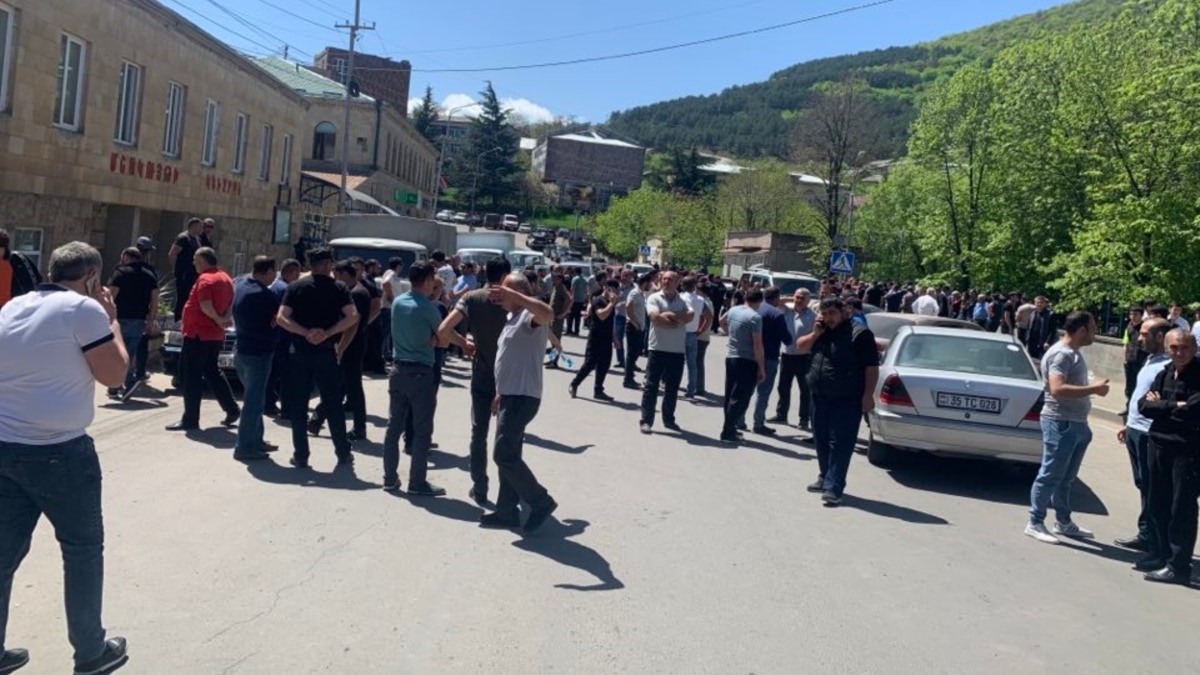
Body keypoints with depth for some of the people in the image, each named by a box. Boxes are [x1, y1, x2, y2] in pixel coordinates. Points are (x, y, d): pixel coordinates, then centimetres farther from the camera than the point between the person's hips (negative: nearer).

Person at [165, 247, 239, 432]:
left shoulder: (205, 279, -16)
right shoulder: (225, 278, 12)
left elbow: (205, 306, -25)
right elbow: (230, 302, 14)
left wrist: (218, 320, -10)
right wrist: (225, 318, -2)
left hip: (198, 335, -9)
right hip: (216, 336, 9)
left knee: (192, 378, -4)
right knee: (212, 373, 20)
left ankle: (190, 420, -2)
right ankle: (232, 410, 22)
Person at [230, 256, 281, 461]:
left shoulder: (239, 284, 5)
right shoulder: (264, 294, -20)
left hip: (241, 350, 9)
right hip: (258, 353, -9)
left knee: (253, 398, 19)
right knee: (253, 401, -3)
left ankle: (256, 440, 26)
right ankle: (245, 447, 0)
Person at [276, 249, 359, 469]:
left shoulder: (296, 287, 2)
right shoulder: (338, 288, 0)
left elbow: (281, 318, -8)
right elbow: (353, 317, -13)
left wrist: (306, 333, -12)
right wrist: (327, 333, -13)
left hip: (299, 352, 1)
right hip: (326, 352, 0)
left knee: (298, 406, 7)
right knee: (333, 404, 9)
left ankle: (300, 456, 9)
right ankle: (343, 454, 12)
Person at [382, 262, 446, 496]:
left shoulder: (397, 302, 5)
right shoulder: (428, 307, -14)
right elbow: (443, 335, -3)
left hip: (398, 369, 7)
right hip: (421, 373, -7)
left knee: (394, 426, 11)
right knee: (422, 430, 1)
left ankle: (390, 478, 18)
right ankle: (417, 482, 4)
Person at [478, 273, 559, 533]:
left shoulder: (529, 317, -14)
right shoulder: (513, 317, 17)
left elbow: (548, 314, -40)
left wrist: (511, 294, -39)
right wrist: (500, 394, 24)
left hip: (522, 398, -10)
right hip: (511, 396, 10)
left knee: (504, 455, -10)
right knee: (508, 456, 13)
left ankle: (541, 501, 1)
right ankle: (507, 512, 20)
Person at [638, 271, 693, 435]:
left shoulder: (683, 301, 8)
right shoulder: (654, 298, -2)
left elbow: (689, 316, -11)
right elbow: (656, 318, -18)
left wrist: (670, 315, -17)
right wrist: (679, 320, -10)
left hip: (677, 351, 3)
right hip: (658, 349, -3)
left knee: (673, 388, 12)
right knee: (651, 386, -1)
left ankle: (668, 419, 24)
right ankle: (646, 421, 3)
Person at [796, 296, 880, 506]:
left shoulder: (859, 333, -9)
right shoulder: (821, 332, 14)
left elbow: (872, 367, -11)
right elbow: (800, 347, 17)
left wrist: (868, 395, -17)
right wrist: (815, 334, 0)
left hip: (846, 400, -7)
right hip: (820, 397, 8)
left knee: (840, 445, -7)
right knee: (821, 442, 15)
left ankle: (833, 488, -8)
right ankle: (825, 479, 29)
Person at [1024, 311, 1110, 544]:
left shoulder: (1073, 352, 15)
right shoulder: (1061, 354, -16)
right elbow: (1057, 389, -28)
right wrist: (1094, 389, -23)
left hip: (1076, 424, 10)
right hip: (1060, 423, -10)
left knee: (1066, 478, 17)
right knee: (1050, 475, -4)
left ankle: (1063, 522, 27)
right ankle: (1035, 523, 4)